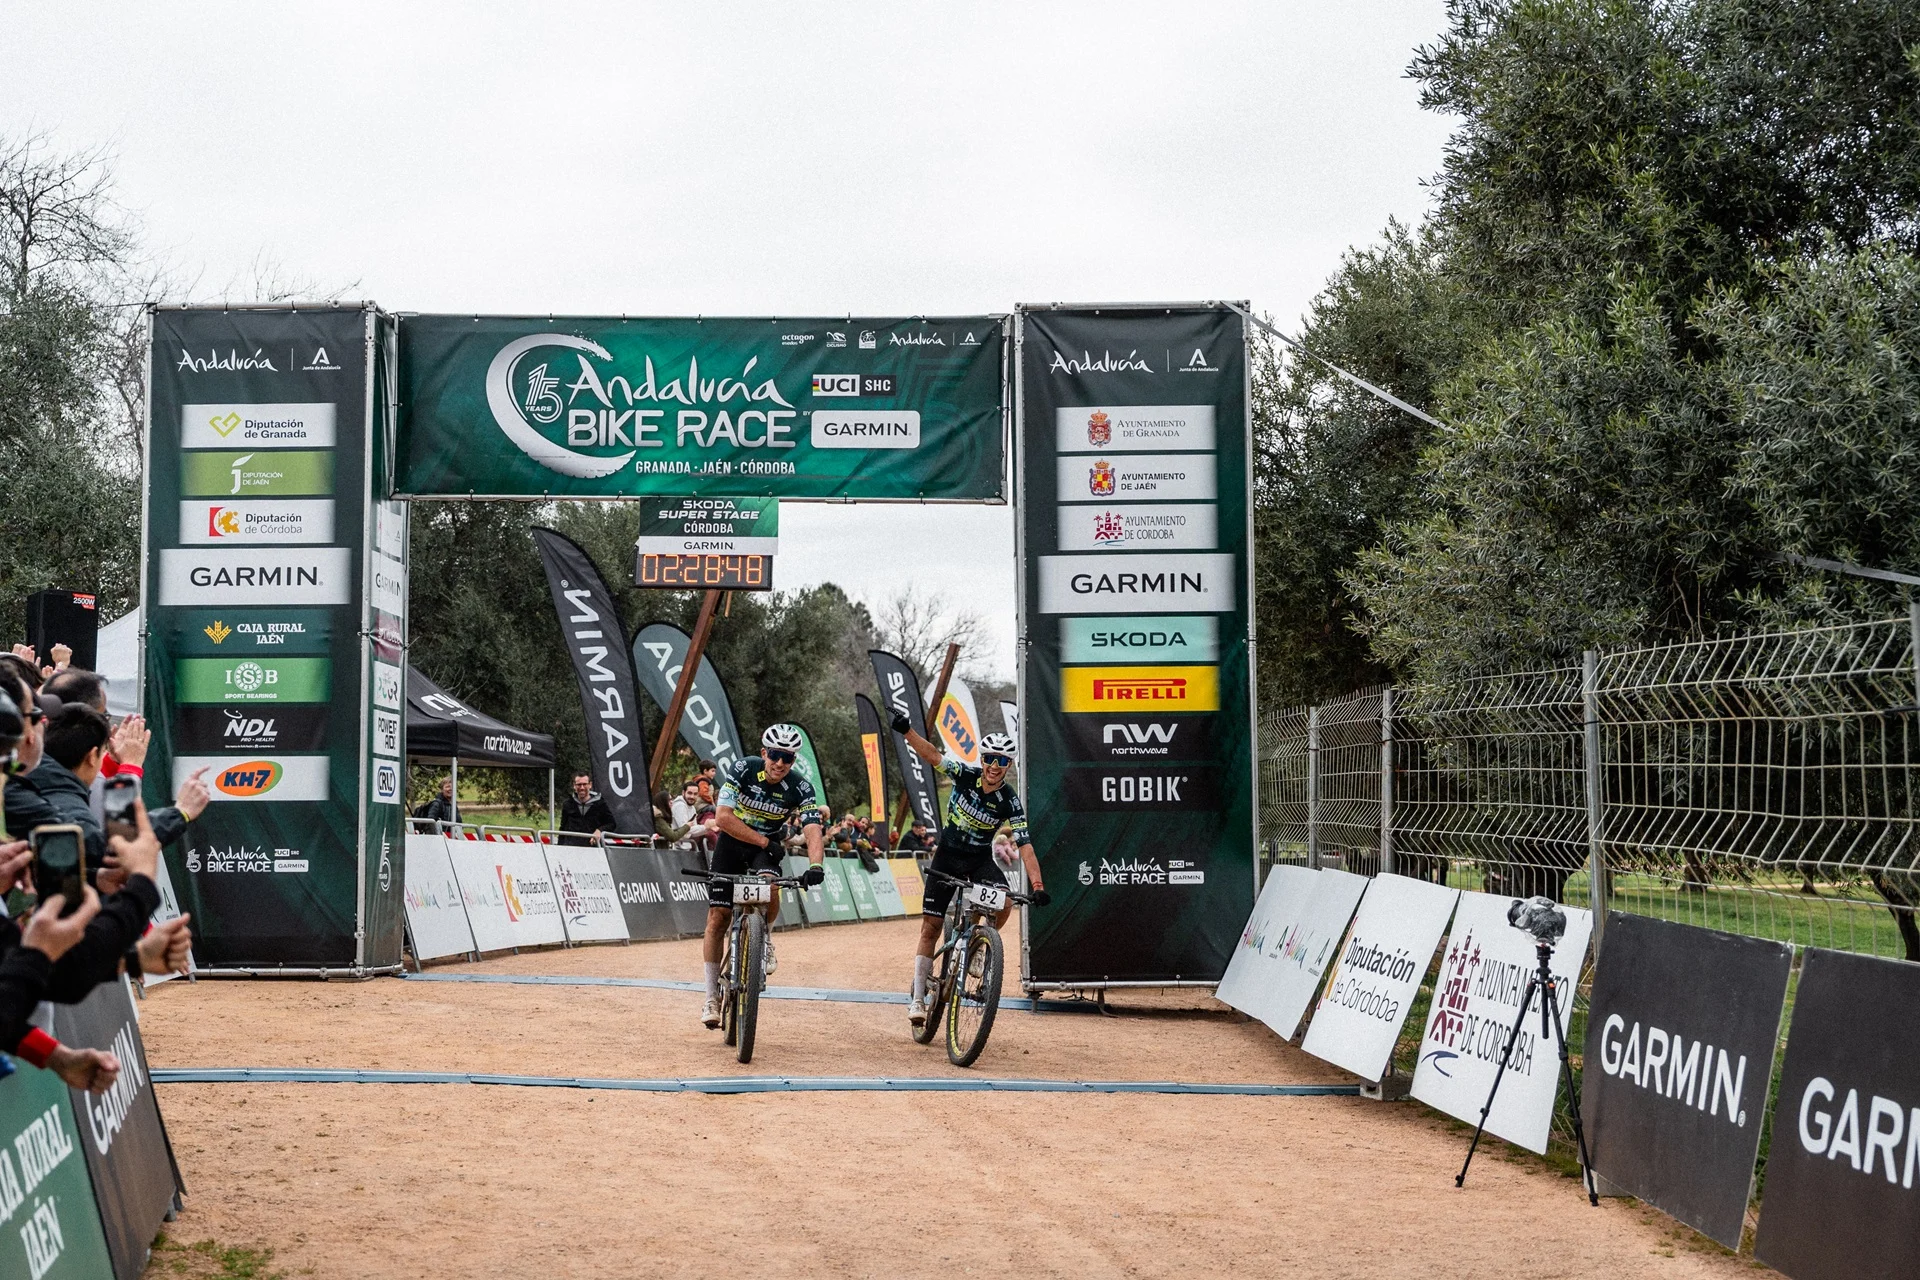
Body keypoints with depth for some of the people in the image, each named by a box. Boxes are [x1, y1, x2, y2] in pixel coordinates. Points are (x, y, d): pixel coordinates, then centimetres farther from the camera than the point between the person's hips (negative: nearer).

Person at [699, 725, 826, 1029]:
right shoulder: (743, 770, -22)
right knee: (718, 917, -7)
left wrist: (815, 865, -48)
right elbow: (723, 816, -26)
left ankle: (763, 939, 3)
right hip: (732, 842, 0)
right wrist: (762, 840, -27)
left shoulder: (800, 789, -19)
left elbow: (813, 832, -30)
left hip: (767, 846, 0)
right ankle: (712, 997, 3)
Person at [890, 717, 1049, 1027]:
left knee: (1005, 904, -29)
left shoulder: (1010, 802, -15)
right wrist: (906, 731, -39)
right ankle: (918, 998, 6)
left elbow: (1025, 846, -18)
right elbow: (933, 755, -24)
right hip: (948, 855, 0)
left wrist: (1038, 885, -28)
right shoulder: (965, 775, -14)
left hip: (981, 860, 0)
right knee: (930, 928, -2)